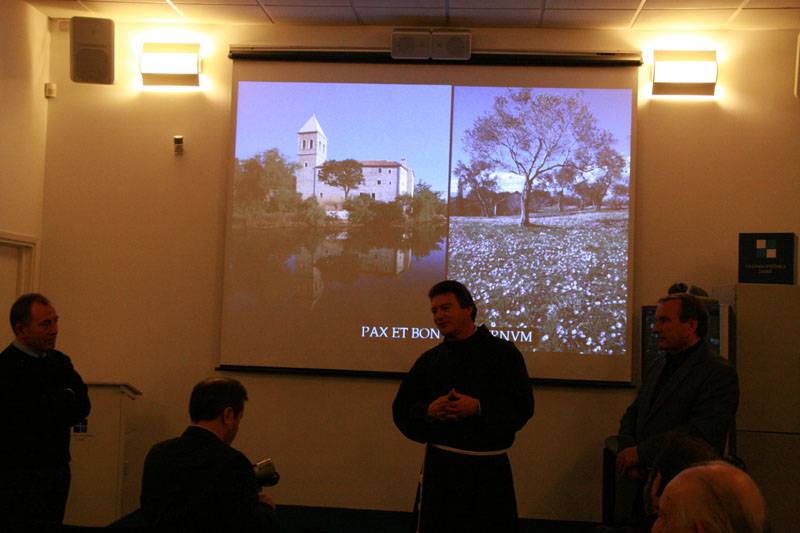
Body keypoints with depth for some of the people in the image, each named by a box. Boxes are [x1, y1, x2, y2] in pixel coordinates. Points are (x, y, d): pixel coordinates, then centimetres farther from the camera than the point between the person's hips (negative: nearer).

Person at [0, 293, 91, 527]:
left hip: (58, 470, 7)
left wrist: (52, 405, -13)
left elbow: (83, 406, 1)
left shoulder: (59, 361, 9)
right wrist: (65, 399, -7)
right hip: (20, 478, -7)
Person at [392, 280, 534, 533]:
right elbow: (402, 410, 8)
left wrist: (478, 408, -20)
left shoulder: (503, 352, -1)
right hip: (440, 465, 2)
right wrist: (428, 412, -13)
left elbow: (522, 406, -7)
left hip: (489, 467, -2)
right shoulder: (429, 360, 8)